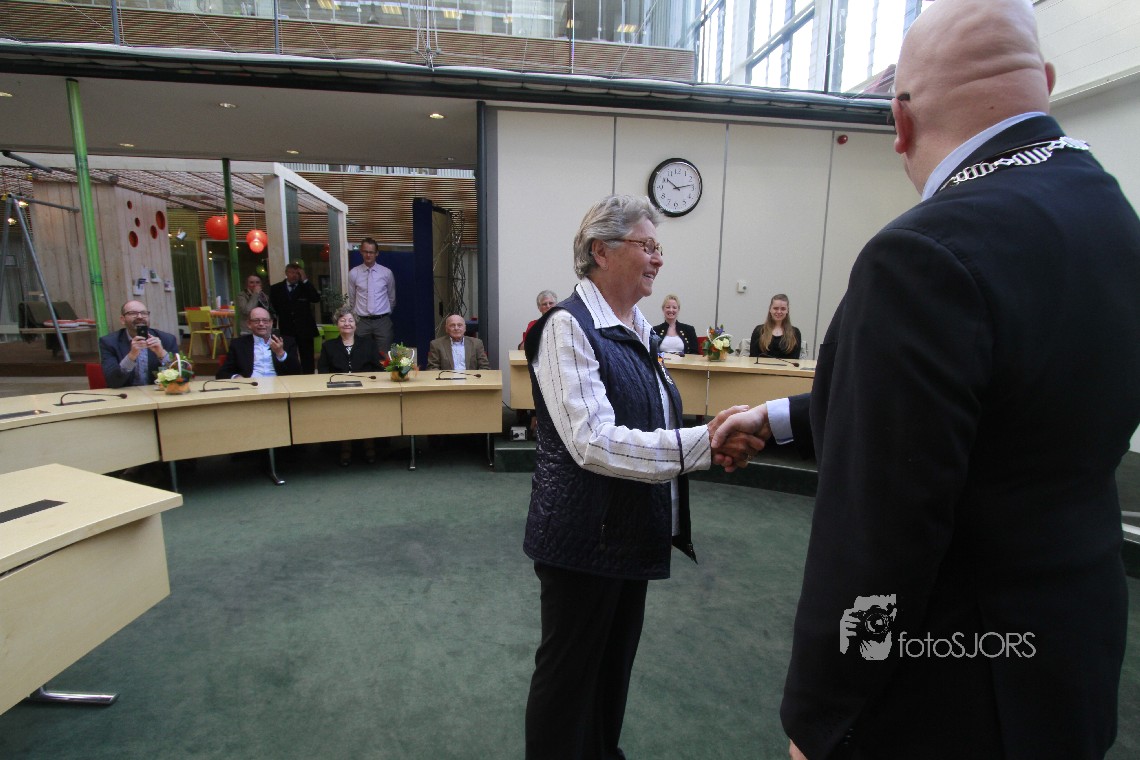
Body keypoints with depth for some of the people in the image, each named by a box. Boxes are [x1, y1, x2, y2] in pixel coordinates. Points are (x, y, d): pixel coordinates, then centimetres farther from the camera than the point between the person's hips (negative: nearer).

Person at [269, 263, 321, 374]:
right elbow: (273, 308, 12)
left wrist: (305, 280, -12)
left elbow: (316, 299, -12)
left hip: (304, 329, 0)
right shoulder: (276, 288, 8)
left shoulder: (306, 287, 5)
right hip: (286, 330, 0)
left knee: (307, 361, 4)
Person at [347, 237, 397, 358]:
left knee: (384, 357, 3)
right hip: (362, 321, 0)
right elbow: (351, 299, 11)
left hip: (382, 321, 0)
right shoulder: (353, 273, 0)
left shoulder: (386, 273, 1)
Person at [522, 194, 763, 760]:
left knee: (617, 660, 24)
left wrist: (715, 439, 1)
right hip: (586, 538, -8)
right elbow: (594, 442, -27)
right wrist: (704, 443, -30)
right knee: (570, 670, 13)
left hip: (633, 534, 8)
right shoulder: (568, 326, -18)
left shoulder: (638, 328, 8)